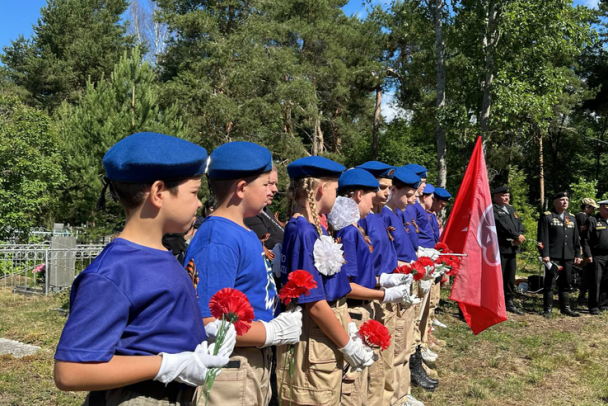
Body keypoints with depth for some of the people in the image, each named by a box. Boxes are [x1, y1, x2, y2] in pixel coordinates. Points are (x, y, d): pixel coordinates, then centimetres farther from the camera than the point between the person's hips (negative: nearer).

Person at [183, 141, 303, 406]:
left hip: (256, 363, 9)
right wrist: (274, 332, -19)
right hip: (231, 370, -9)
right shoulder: (217, 241, -23)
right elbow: (206, 322, -27)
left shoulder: (244, 233, 6)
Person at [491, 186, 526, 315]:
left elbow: (519, 224, 15)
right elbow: (502, 226, -17)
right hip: (499, 249, -8)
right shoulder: (492, 210, -6)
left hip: (512, 248, 8)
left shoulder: (511, 209, 21)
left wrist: (520, 235, -6)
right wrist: (517, 236, -14)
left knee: (510, 277, 12)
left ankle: (509, 302, 22)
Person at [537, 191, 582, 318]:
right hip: (552, 256, -5)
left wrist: (578, 255, 13)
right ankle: (548, 309, 6)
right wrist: (545, 255, -14)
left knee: (566, 283, 11)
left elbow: (576, 238, 19)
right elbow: (542, 237, -8)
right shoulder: (546, 216, -1)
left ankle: (565, 308, 20)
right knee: (549, 283, -1)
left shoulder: (572, 218, 18)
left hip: (568, 257, 6)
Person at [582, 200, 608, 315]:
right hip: (597, 257, -5)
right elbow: (585, 240, -7)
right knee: (595, 282, -3)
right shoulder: (592, 221, -2)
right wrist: (588, 255, -14)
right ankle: (594, 307, 3)